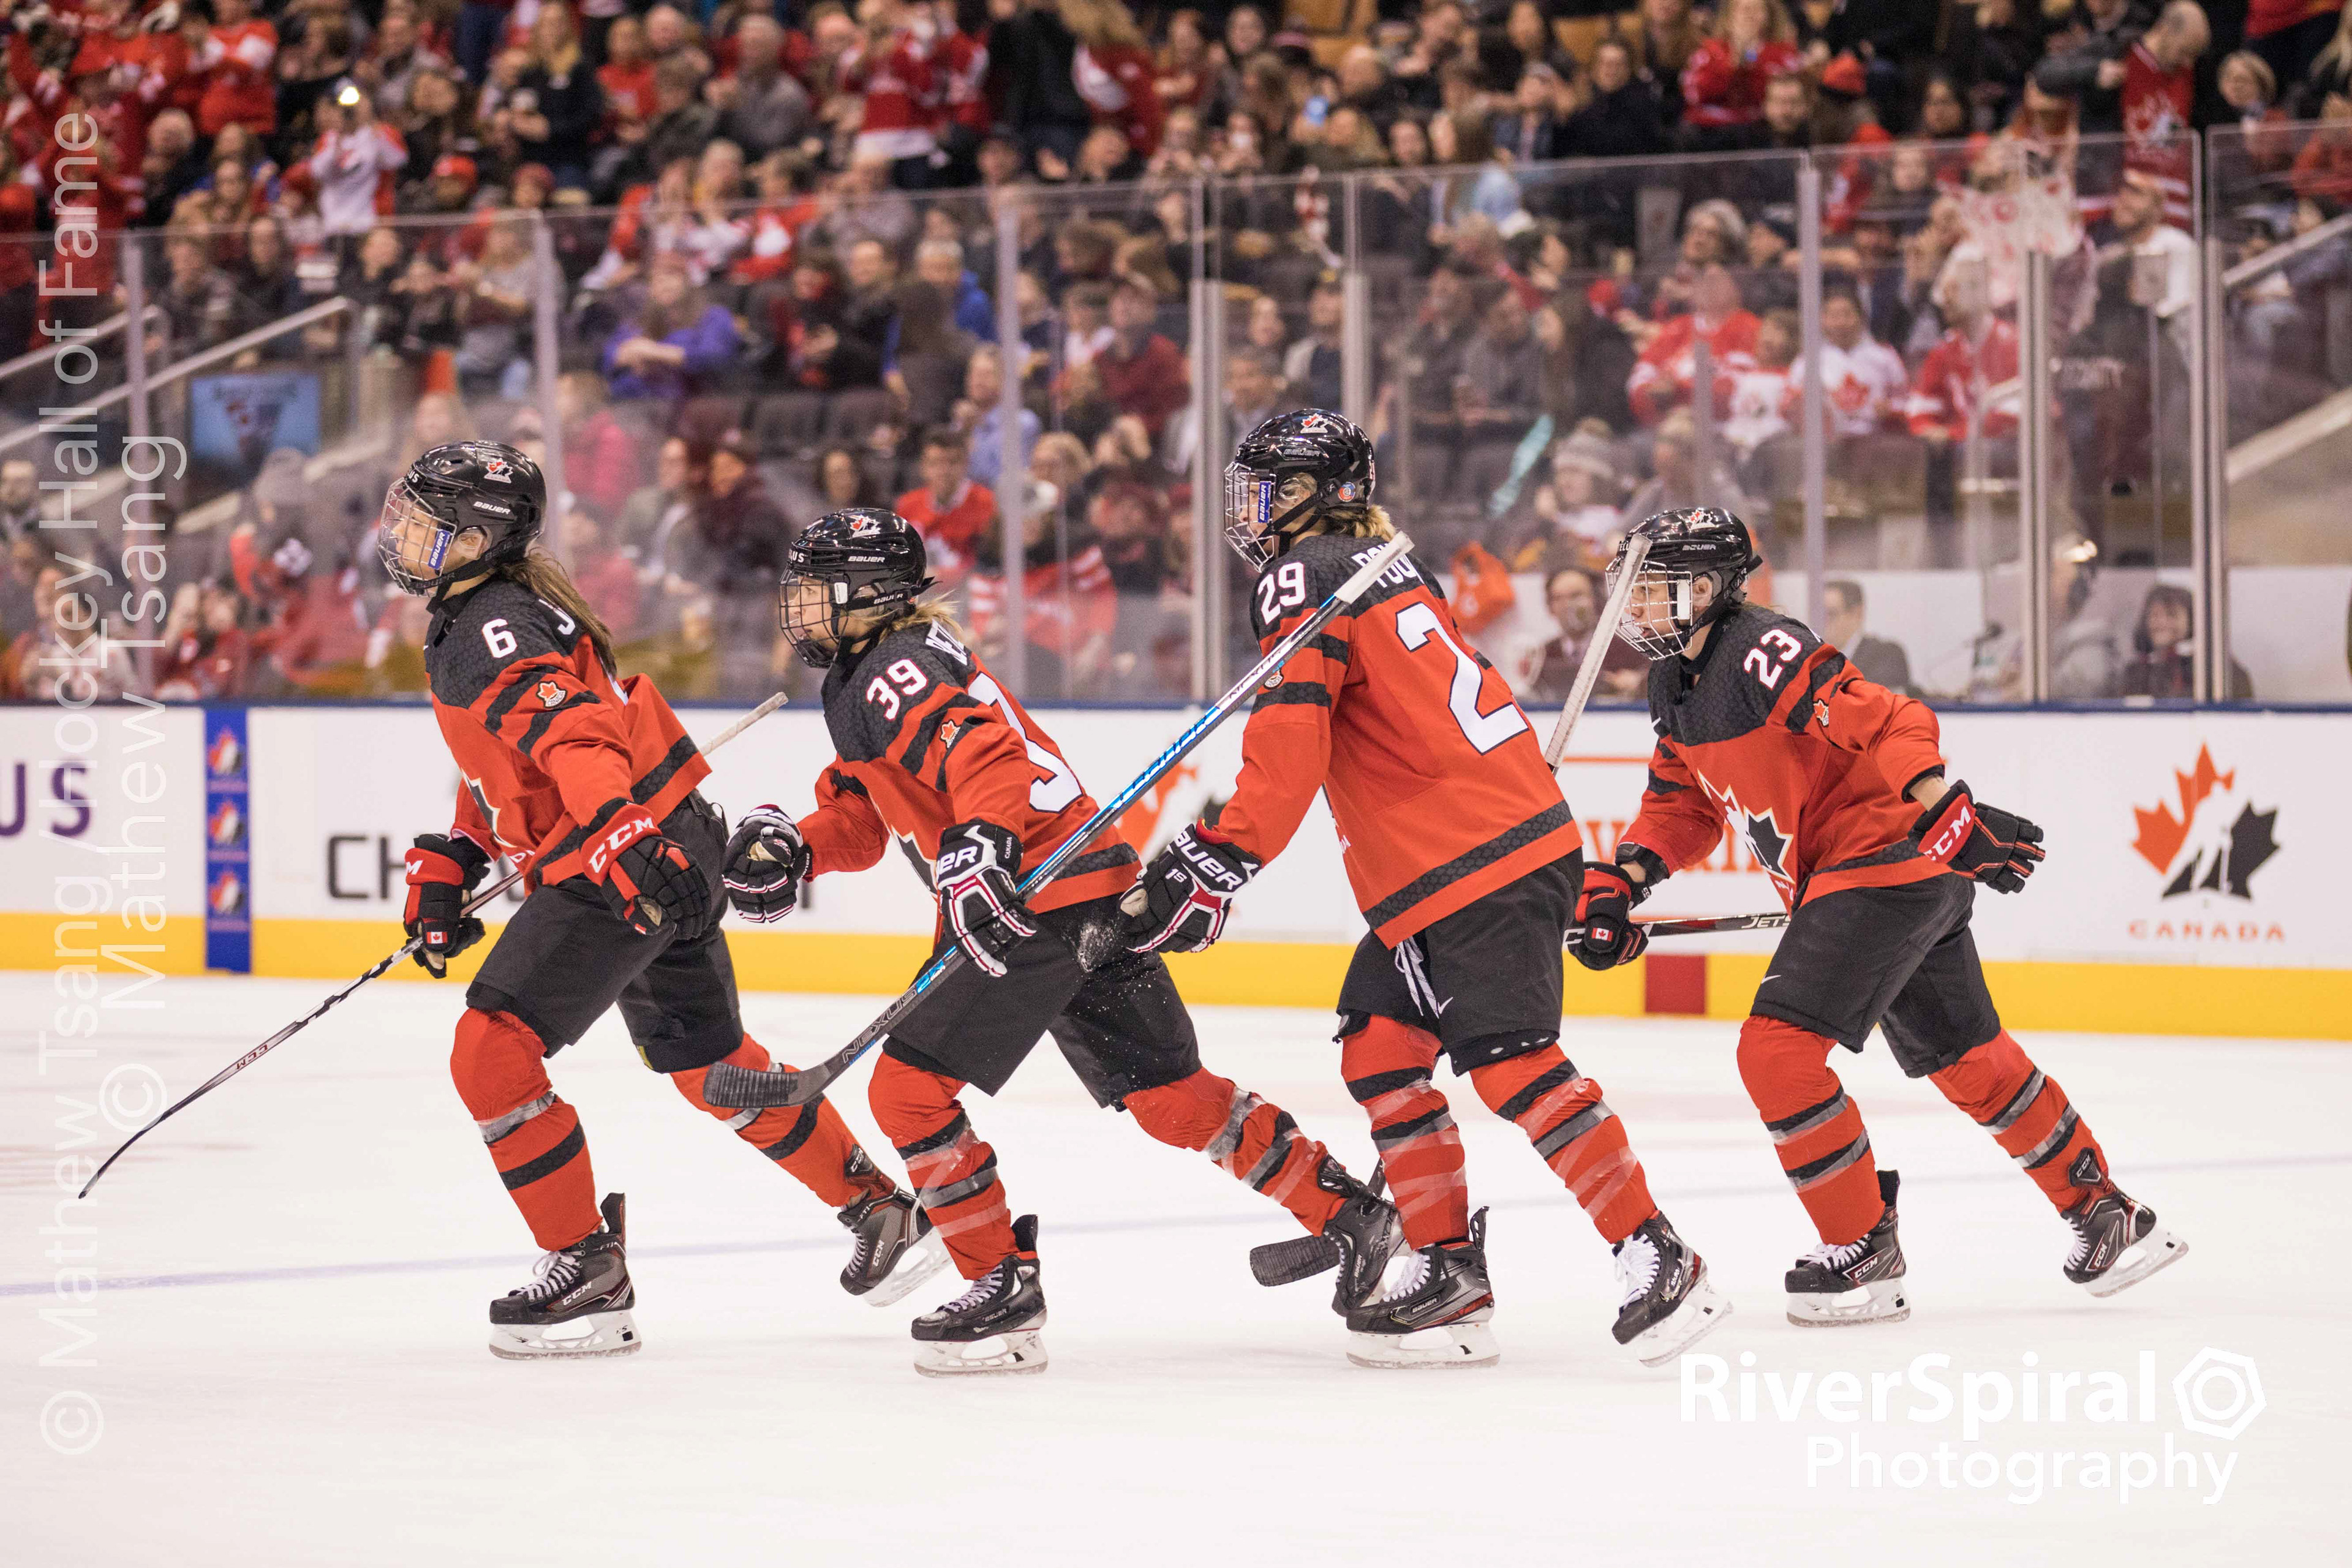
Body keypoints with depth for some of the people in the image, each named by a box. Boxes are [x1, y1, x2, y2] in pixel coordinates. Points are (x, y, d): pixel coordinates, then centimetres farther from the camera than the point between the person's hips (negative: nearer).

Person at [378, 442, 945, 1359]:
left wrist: (617, 832, -46)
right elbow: (502, 761, 28)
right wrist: (447, 868, 23)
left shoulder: (492, 629, -17)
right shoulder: (481, 612, 16)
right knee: (709, 1063, 21)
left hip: (627, 866, -11)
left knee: (492, 1052, -12)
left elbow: (569, 734, -33)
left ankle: (589, 1276, -8)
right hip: (665, 857, 11)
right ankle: (881, 1212, 33)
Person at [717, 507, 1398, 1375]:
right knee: (1168, 1093, 14)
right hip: (1092, 897, 11)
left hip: (1043, 904, -11)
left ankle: (1004, 1284, -3)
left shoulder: (897, 673, -10)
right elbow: (860, 810, 26)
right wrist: (793, 847, 7)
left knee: (911, 1086, -7)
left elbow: (982, 750, -26)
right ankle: (1351, 1214, 18)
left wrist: (981, 841, -41)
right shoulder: (860, 682, 22)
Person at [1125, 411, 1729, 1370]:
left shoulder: (1305, 578, -9)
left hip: (1477, 863, -10)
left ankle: (1657, 1259, -17)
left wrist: (1214, 867, -22)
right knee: (1379, 1048, 11)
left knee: (1511, 1062, -15)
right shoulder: (1384, 567, 19)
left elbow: (1290, 746, -20)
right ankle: (1449, 1271, 10)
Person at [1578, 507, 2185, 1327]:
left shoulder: (1764, 654, -20)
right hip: (1833, 879, 10)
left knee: (1777, 1049, -15)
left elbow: (1885, 722, -27)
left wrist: (1947, 813, -36)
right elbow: (1681, 804, 19)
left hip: (1891, 856, -10)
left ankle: (1863, 1253, -6)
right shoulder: (1678, 685, 11)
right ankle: (2105, 1213, 30)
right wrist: (1621, 880, 4)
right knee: (1966, 1060, 18)